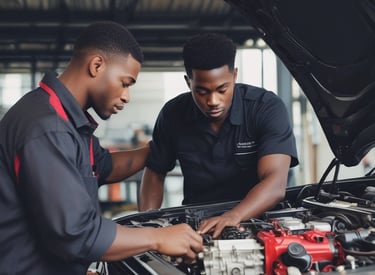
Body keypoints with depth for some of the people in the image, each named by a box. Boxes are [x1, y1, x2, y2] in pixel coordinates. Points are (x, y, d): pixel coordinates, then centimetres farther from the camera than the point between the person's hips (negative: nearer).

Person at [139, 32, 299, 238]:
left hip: (257, 219, -1)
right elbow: (154, 173, 9)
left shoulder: (268, 108, -16)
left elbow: (275, 184, -28)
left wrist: (233, 217, -46)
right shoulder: (173, 115, -5)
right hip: (196, 224, 1)